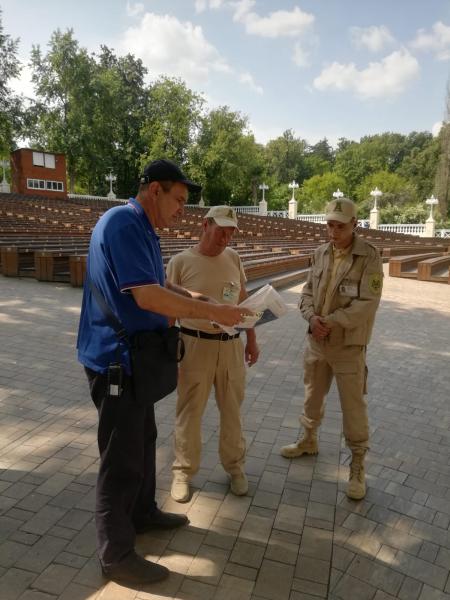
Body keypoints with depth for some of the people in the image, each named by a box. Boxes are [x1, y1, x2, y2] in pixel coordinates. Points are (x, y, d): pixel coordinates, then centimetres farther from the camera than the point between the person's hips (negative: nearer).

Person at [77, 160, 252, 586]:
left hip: (135, 357, 10)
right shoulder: (122, 224, -21)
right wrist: (211, 312, -22)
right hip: (116, 359, -10)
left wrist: (203, 301, 7)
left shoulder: (142, 229, 12)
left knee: (142, 440, 22)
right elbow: (148, 297, -30)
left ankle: (142, 514, 42)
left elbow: (158, 286, 19)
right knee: (121, 457, 1)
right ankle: (116, 555, 18)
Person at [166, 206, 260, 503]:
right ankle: (183, 471, 26)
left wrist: (251, 339, 14)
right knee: (190, 412, 7)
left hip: (231, 345, 4)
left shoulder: (233, 258, 6)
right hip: (195, 345, -3)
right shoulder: (181, 261, -7)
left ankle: (235, 466, 34)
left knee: (232, 411, 15)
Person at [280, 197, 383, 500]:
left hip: (349, 345, -5)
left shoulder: (369, 256, -14)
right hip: (316, 342, 5)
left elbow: (367, 304, -19)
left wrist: (331, 322, -21)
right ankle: (309, 441, 44)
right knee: (312, 397, 21)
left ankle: (358, 466, 22)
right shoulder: (321, 253, 3)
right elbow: (308, 291, 6)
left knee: (353, 407, 4)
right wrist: (312, 317, -13)